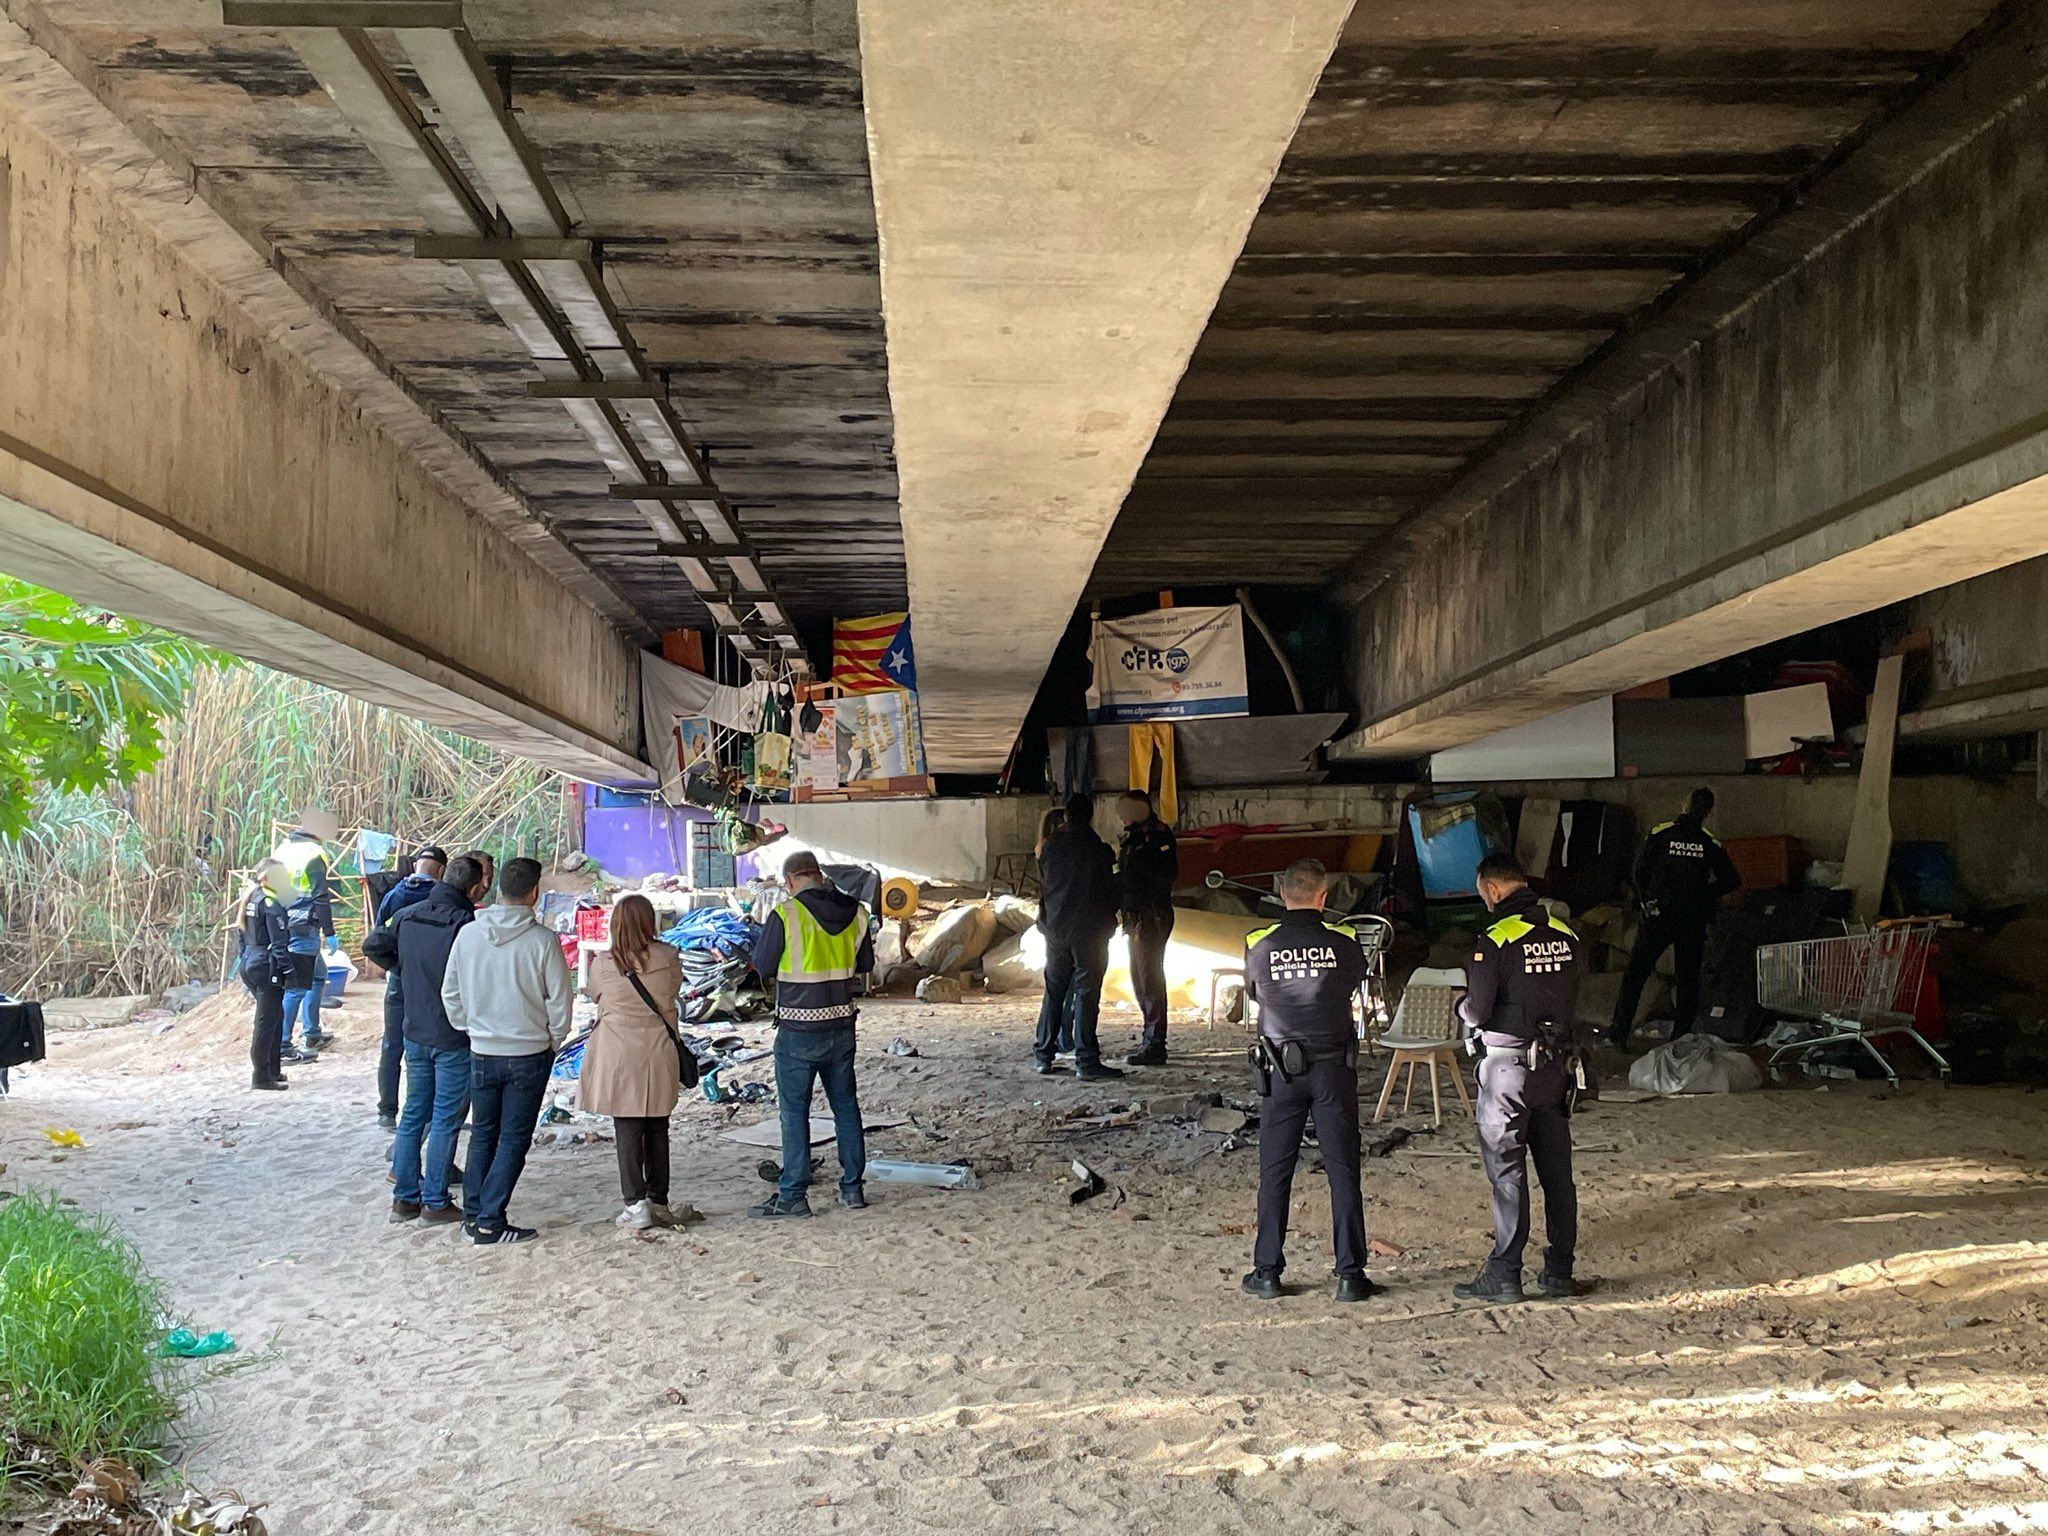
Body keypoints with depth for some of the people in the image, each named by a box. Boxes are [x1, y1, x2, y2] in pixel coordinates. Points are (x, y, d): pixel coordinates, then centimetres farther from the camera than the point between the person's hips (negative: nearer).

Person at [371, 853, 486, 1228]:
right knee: (446, 1119, 3)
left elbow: (373, 945, 13)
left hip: (415, 1033, 6)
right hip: (455, 1037, -6)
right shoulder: (466, 924, -19)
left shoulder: (408, 915, 2)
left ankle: (405, 1197, 21)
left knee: (413, 1113, 16)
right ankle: (436, 1202, 9)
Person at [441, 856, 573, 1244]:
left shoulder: (468, 934, -4)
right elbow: (560, 1001, -9)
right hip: (528, 1055, -4)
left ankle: (474, 1214, 22)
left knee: (483, 1135, 18)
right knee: (514, 1139, 5)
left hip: (481, 1052, 4)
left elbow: (450, 994, 5)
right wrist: (552, 1042, 7)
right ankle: (490, 1222, 5)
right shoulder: (543, 940, -15)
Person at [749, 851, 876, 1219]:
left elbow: (763, 965, -6)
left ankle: (793, 1196, 7)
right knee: (845, 1105, 15)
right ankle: (853, 1188, 21)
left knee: (795, 1112, 3)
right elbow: (865, 964, 10)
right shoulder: (855, 913, 0)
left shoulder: (785, 915, -16)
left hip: (799, 1030, -5)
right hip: (842, 1026, 5)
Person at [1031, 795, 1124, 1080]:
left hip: (1056, 930, 4)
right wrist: (1108, 920, 15)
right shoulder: (1099, 851, -10)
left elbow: (1042, 888, 11)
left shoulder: (1051, 849, 3)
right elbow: (1111, 891, -3)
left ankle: (1042, 1056, 15)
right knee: (1086, 995, -3)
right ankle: (1086, 1062, -4)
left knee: (1053, 992, 13)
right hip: (1090, 932, -4)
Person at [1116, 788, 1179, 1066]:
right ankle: (1150, 1038, 22)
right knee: (1139, 977, 13)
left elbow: (1168, 874, -22)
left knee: (1150, 977, -9)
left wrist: (1134, 858, -20)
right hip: (1135, 916, 10)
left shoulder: (1158, 833, -11)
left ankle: (1154, 1045, -8)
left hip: (1153, 916, -10)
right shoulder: (1133, 835, 16)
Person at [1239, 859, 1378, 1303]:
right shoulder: (1343, 942, -8)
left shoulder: (1260, 946, -8)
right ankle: (1350, 1275, 10)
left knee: (1275, 1173, 9)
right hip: (1334, 1067, 0)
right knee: (1343, 1171, 7)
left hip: (1282, 1070, 0)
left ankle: (1267, 1272, 14)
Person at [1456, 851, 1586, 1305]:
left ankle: (1504, 1274, 6)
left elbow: (1477, 1011, -16)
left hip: (1508, 1067, -6)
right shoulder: (1565, 934, 3)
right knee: (1556, 1169, 12)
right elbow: (1570, 999, 9)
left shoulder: (1496, 940, -17)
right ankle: (1560, 1271, 20)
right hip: (1557, 1063, 6)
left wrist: (1462, 1006, 5)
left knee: (1506, 1171, 1)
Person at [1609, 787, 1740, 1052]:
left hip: (1658, 915, -1)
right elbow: (1731, 880, -1)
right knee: (1688, 978, 12)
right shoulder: (1711, 844, -1)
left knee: (1635, 974, 4)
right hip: (1693, 919, 2)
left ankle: (1619, 1035, 0)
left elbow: (1640, 871, -6)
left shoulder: (1659, 834, -6)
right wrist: (1703, 894, 13)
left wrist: (1645, 901, 9)